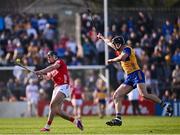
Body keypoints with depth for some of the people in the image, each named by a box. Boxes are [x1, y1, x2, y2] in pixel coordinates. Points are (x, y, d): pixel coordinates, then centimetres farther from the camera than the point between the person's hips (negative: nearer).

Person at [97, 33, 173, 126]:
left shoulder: (127, 49, -7)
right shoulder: (120, 50, 21)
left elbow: (122, 58, -30)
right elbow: (109, 43, 40)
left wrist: (112, 60, -13)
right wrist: (101, 37, 55)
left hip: (136, 74, -10)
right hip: (129, 78, 10)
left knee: (144, 94, -28)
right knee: (116, 95, -1)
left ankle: (165, 106, -20)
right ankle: (118, 119, -7)